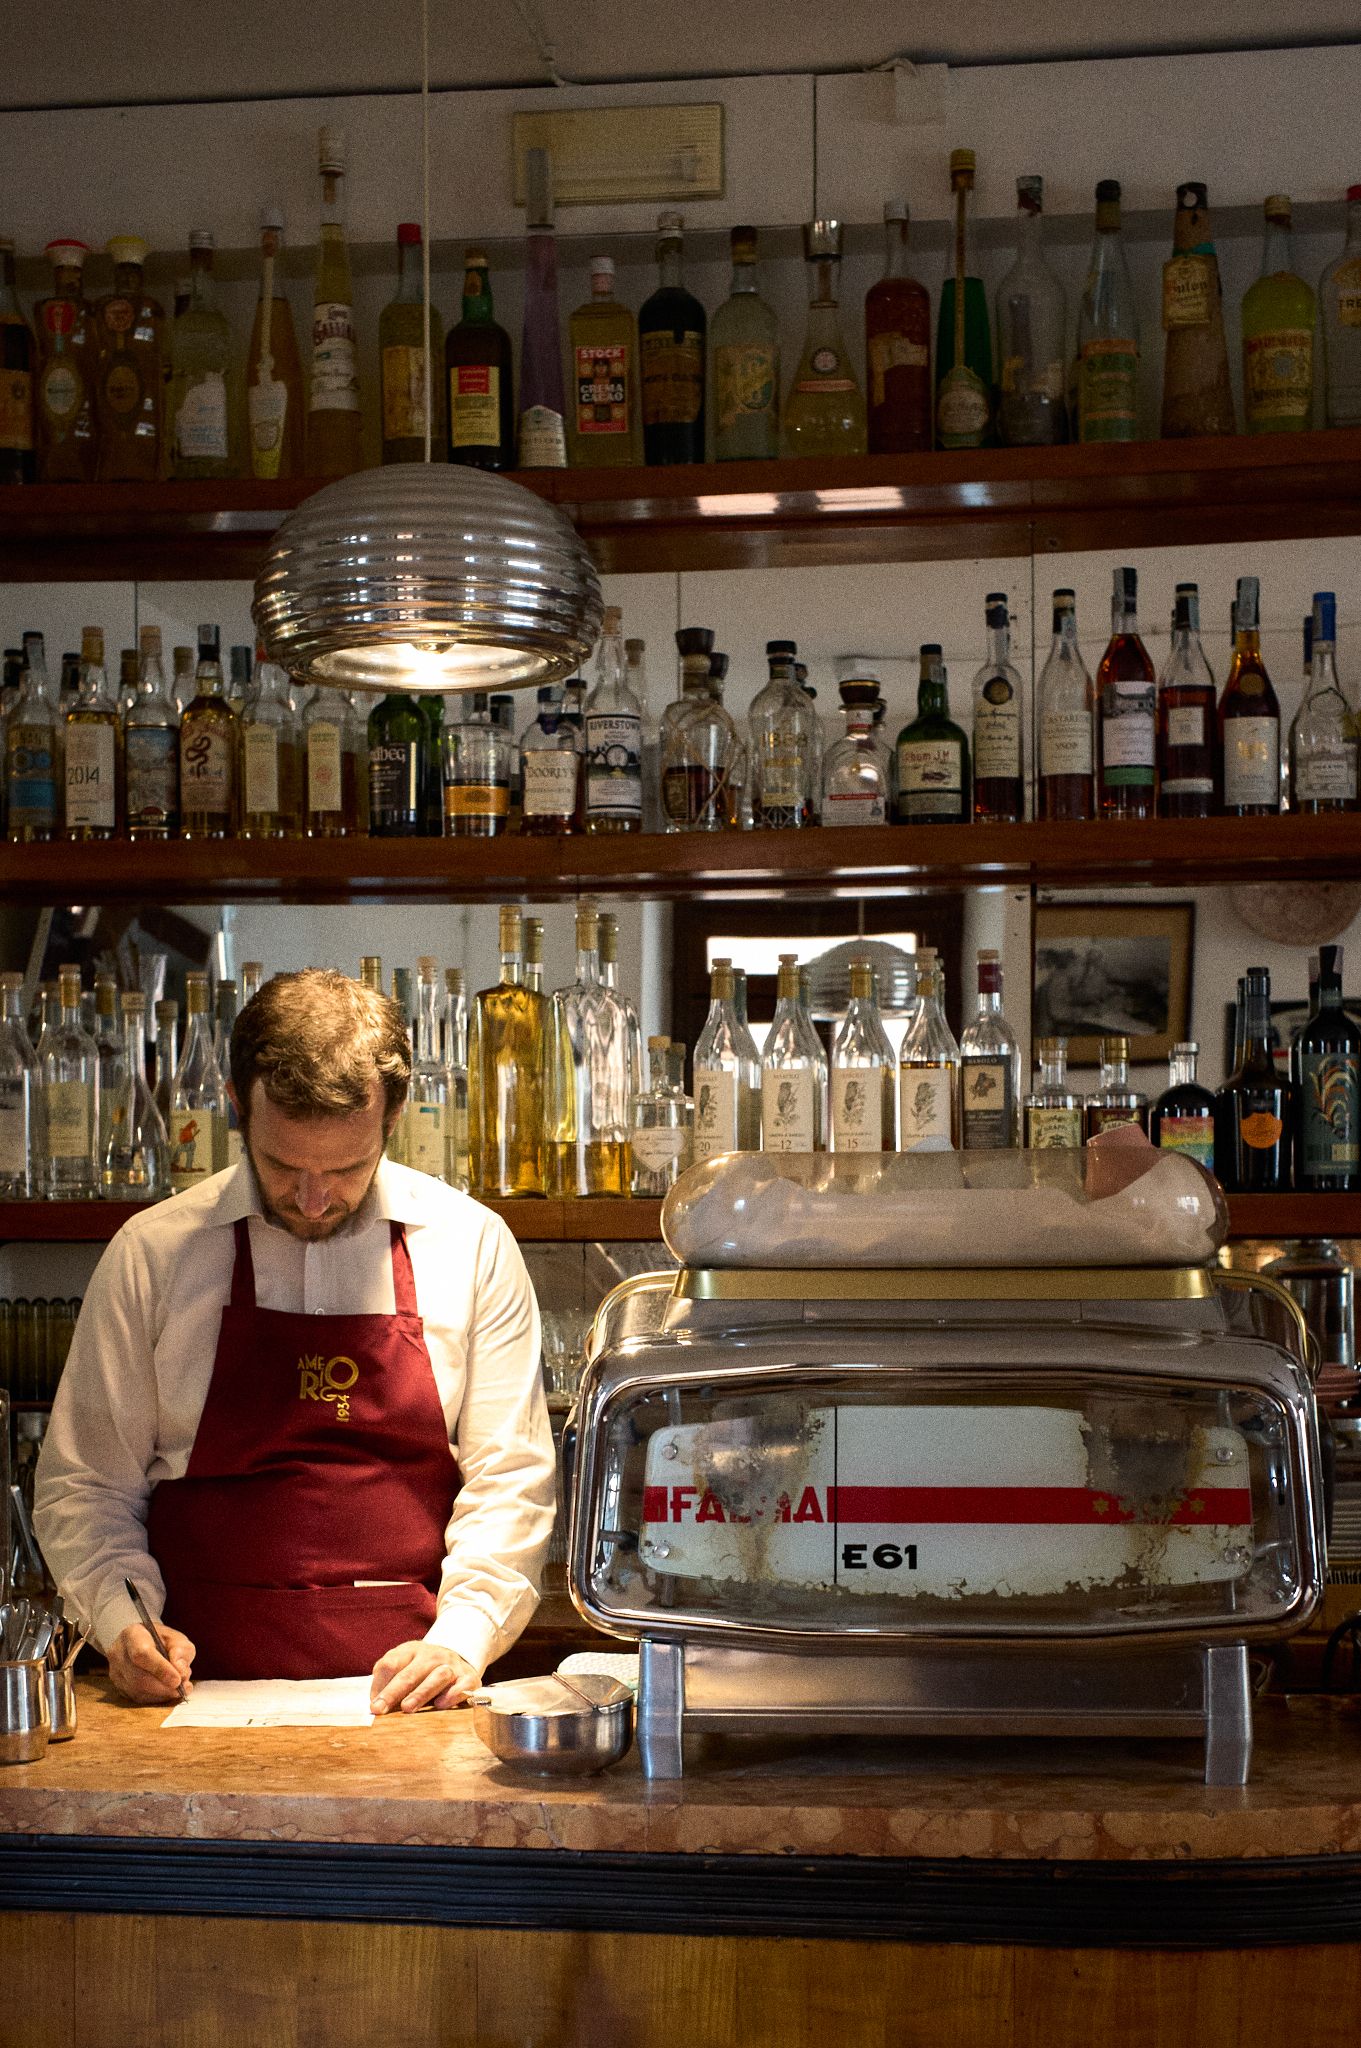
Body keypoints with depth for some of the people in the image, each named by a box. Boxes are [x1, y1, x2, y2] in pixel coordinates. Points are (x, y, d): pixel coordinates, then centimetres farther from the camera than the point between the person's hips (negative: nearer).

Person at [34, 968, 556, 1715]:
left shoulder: (473, 1245, 5)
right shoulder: (151, 1254, 5)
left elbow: (509, 1481, 6)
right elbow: (83, 1484, 11)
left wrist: (460, 1638, -9)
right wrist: (124, 1619, -6)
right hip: (208, 1695, 1)